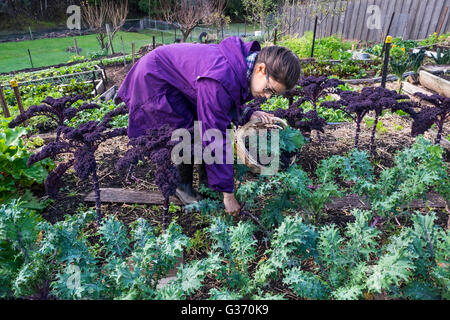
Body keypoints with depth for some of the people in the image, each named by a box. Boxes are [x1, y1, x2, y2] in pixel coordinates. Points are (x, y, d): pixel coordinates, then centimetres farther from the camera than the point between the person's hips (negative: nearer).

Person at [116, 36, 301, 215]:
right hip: (154, 80, -8)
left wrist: (248, 114, -17)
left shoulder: (246, 61, -11)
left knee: (207, 123, 3)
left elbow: (225, 105, 4)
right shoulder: (220, 80, -39)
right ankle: (183, 186, 9)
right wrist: (228, 193, -27)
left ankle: (205, 176, 19)